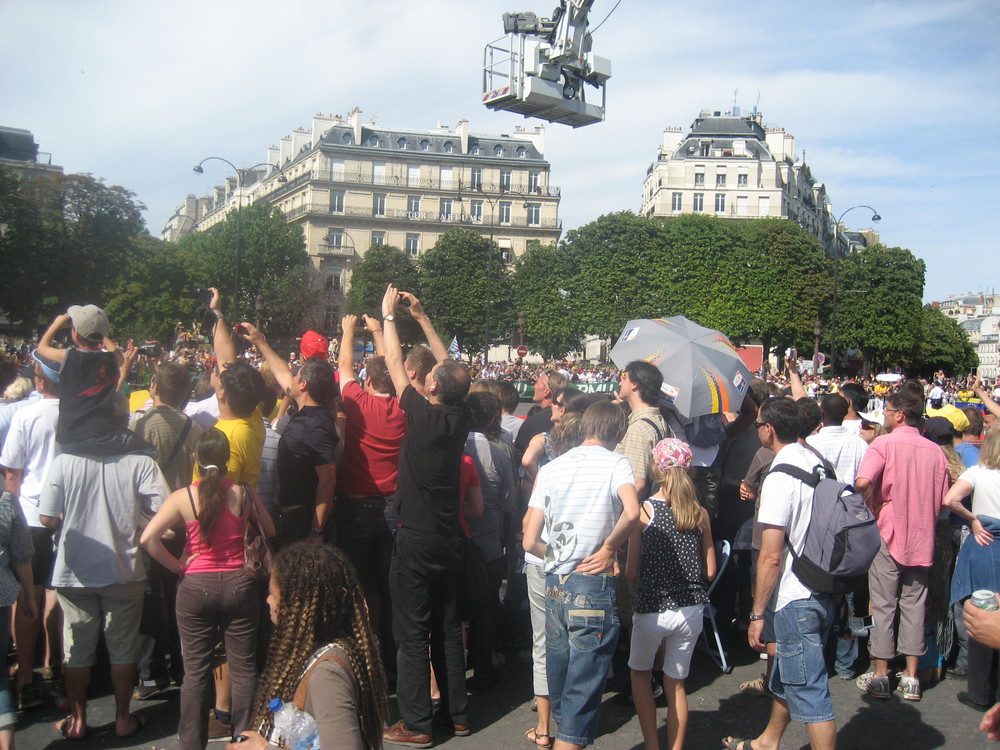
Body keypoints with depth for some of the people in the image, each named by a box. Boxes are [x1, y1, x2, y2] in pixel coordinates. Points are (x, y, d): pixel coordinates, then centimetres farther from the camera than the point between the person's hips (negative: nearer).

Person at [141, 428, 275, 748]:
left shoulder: (183, 496, -7)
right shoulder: (243, 493, -5)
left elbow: (148, 538, -13)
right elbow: (269, 531, 6)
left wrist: (176, 566, -2)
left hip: (196, 587, 0)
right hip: (239, 586, 0)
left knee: (195, 670, 10)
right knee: (243, 667, 10)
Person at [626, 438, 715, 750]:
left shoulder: (644, 510, -11)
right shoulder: (700, 513, -2)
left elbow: (631, 572, -8)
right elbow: (710, 571, 4)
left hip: (652, 609, -3)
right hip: (690, 610, 3)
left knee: (640, 673, 21)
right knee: (676, 683, 17)